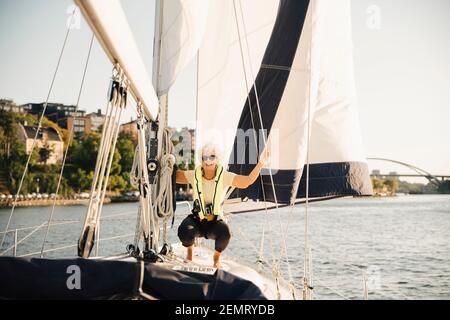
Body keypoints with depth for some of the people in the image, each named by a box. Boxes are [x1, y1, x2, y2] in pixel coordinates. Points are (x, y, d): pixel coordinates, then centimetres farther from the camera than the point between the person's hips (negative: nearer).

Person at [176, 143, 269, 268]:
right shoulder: (194, 175, -5)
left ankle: (217, 256, 4)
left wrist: (260, 164, -36)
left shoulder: (225, 177, -10)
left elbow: (247, 181, -22)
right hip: (197, 220, 1)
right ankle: (189, 251, 8)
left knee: (225, 234, -35)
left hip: (215, 221, -1)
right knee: (184, 231, -33)